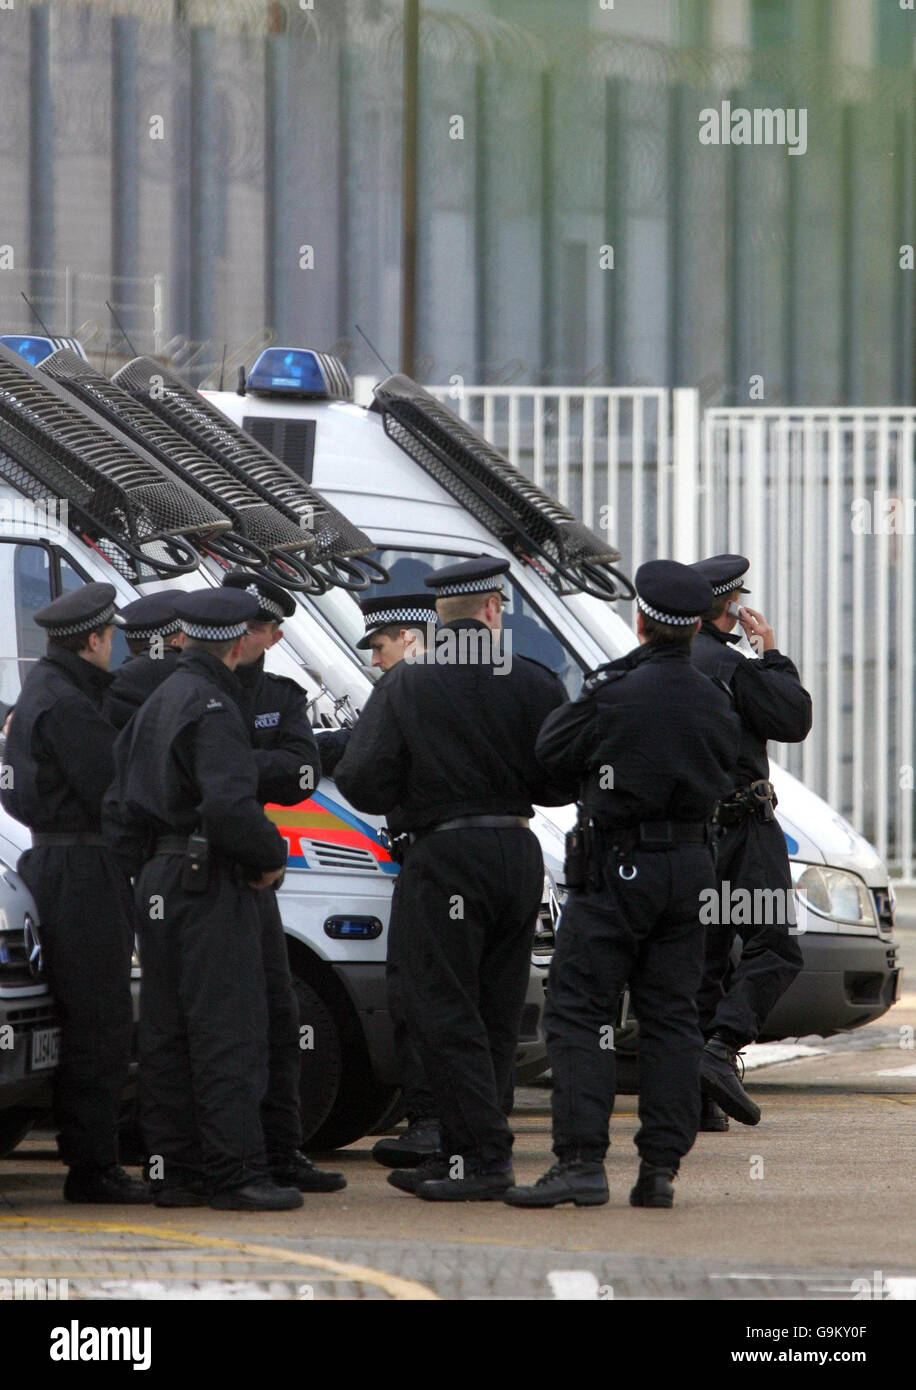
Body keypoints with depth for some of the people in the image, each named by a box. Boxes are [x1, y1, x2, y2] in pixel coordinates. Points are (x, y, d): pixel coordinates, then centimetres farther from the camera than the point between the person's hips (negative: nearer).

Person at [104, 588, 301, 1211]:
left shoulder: (157, 704, 17)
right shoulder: (212, 708, -14)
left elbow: (120, 804, 21)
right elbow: (229, 805, -25)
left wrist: (148, 866, 19)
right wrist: (272, 856, -11)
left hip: (160, 882, 10)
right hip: (210, 884, -10)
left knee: (167, 1037, 10)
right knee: (229, 1032, -9)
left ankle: (175, 1171, 12)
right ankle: (236, 1173, -12)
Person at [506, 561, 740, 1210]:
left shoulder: (615, 693, -15)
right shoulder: (716, 702, 4)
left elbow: (552, 752, -4)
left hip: (619, 868, -6)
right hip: (692, 863, 6)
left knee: (578, 1012, -3)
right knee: (671, 1017, 9)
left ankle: (582, 1162, -12)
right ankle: (660, 1168, 6)